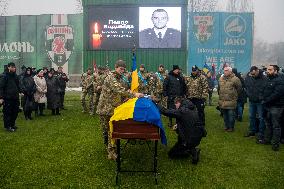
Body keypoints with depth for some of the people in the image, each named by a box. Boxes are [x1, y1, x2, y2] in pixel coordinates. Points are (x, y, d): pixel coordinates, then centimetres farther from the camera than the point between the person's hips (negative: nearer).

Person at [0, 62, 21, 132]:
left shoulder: (15, 76, 12)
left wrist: (20, 91, 8)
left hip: (15, 97, 7)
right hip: (7, 98, -7)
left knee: (15, 112, 13)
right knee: (7, 112, 1)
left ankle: (12, 124, 27)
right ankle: (7, 126, 12)